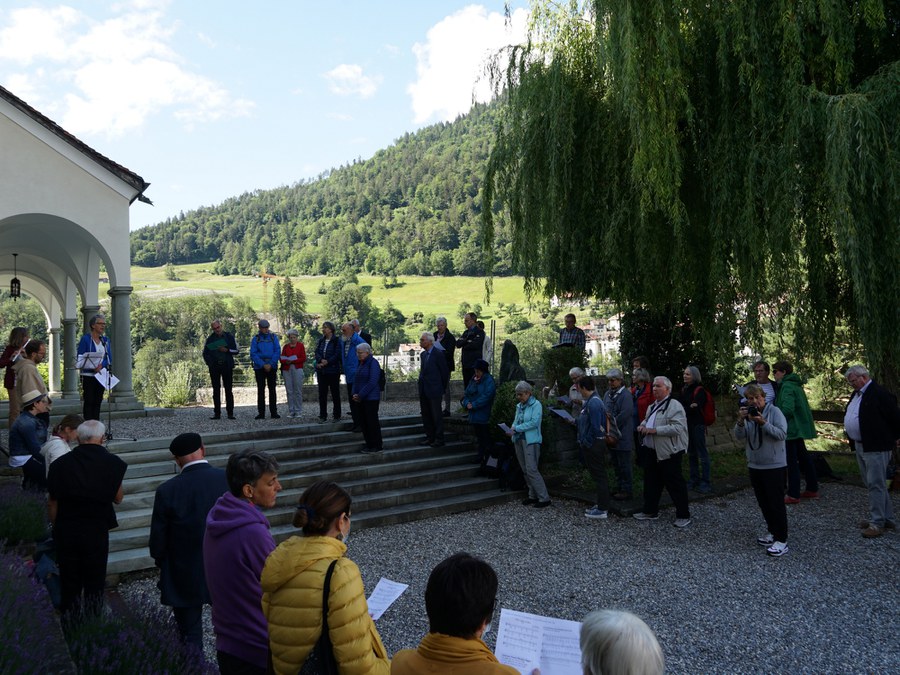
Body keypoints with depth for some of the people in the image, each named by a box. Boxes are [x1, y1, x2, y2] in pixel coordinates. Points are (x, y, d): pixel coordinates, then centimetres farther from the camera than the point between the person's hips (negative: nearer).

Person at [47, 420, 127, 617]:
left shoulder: (61, 463, -5)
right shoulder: (112, 463, -11)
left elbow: (52, 504, -1)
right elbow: (118, 498, -1)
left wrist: (57, 528, 11)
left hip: (65, 532, 2)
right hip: (96, 532, -2)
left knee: (69, 585, 15)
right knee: (94, 585, 11)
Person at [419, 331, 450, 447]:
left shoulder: (438, 354, -11)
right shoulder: (423, 354, 12)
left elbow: (444, 372, -8)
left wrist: (442, 389, -2)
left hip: (434, 391, -8)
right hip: (423, 391, 8)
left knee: (436, 416, -1)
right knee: (426, 416, 12)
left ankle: (439, 440, 5)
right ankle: (430, 437, 22)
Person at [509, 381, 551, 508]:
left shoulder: (536, 404, -8)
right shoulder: (519, 406, 14)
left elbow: (534, 422, -17)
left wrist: (517, 428, -14)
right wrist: (513, 428, -5)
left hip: (531, 441, -7)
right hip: (519, 440, 7)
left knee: (531, 470, -12)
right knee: (525, 470, 10)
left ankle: (544, 498, -7)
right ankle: (533, 496, 20)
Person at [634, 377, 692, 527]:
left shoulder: (674, 406, -15)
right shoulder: (652, 407, 14)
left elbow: (677, 428, -26)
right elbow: (646, 419, 30)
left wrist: (655, 430, -25)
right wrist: (643, 425, 5)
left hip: (669, 453, -9)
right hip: (653, 452, 9)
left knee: (674, 484, -1)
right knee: (651, 481, 15)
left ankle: (683, 515, 10)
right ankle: (650, 511, 28)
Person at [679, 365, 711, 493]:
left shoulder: (700, 390, -10)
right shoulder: (684, 390, 12)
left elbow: (696, 408, -18)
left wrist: (684, 409, -12)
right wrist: (689, 408, -10)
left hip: (698, 425, -7)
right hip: (687, 425, 7)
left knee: (702, 454, -5)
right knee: (691, 454, 13)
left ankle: (705, 483, -1)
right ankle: (694, 480, 22)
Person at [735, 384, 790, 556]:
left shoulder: (774, 411, -9)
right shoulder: (747, 413, 7)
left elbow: (782, 434, -18)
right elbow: (739, 436, -2)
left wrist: (763, 423, -26)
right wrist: (741, 421, -19)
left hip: (774, 466, -6)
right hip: (754, 465, 6)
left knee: (776, 502, -4)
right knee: (763, 502, 14)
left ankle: (781, 540, 1)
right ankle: (772, 531, 29)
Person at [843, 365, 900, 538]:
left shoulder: (879, 393, -15)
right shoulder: (856, 394, 15)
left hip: (876, 447, -10)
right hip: (860, 446, 10)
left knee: (875, 484, -7)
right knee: (872, 483, 14)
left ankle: (877, 522, -3)